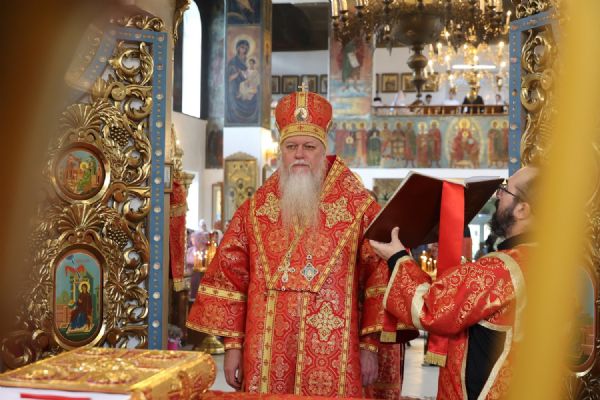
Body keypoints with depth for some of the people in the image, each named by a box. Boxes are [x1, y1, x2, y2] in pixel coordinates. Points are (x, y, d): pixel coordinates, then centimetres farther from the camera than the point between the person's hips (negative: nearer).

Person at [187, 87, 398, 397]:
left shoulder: (358, 208, -1)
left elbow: (379, 276, -2)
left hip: (332, 359, -2)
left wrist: (370, 345, -5)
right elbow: (230, 276, 6)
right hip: (267, 358, 2)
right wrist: (232, 344, 2)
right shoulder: (255, 209, 7)